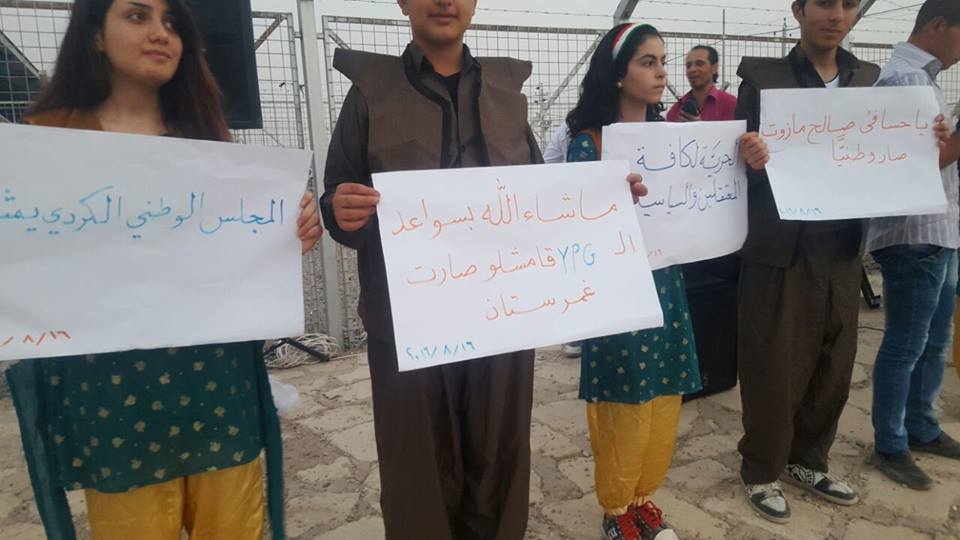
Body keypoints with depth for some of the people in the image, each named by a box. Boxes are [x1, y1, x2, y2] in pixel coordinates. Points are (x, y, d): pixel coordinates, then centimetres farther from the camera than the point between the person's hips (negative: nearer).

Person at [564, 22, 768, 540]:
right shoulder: (588, 143, -10)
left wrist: (746, 163, -9)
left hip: (665, 284, 6)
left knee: (663, 398, 14)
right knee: (623, 404, 5)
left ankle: (642, 495, 35)